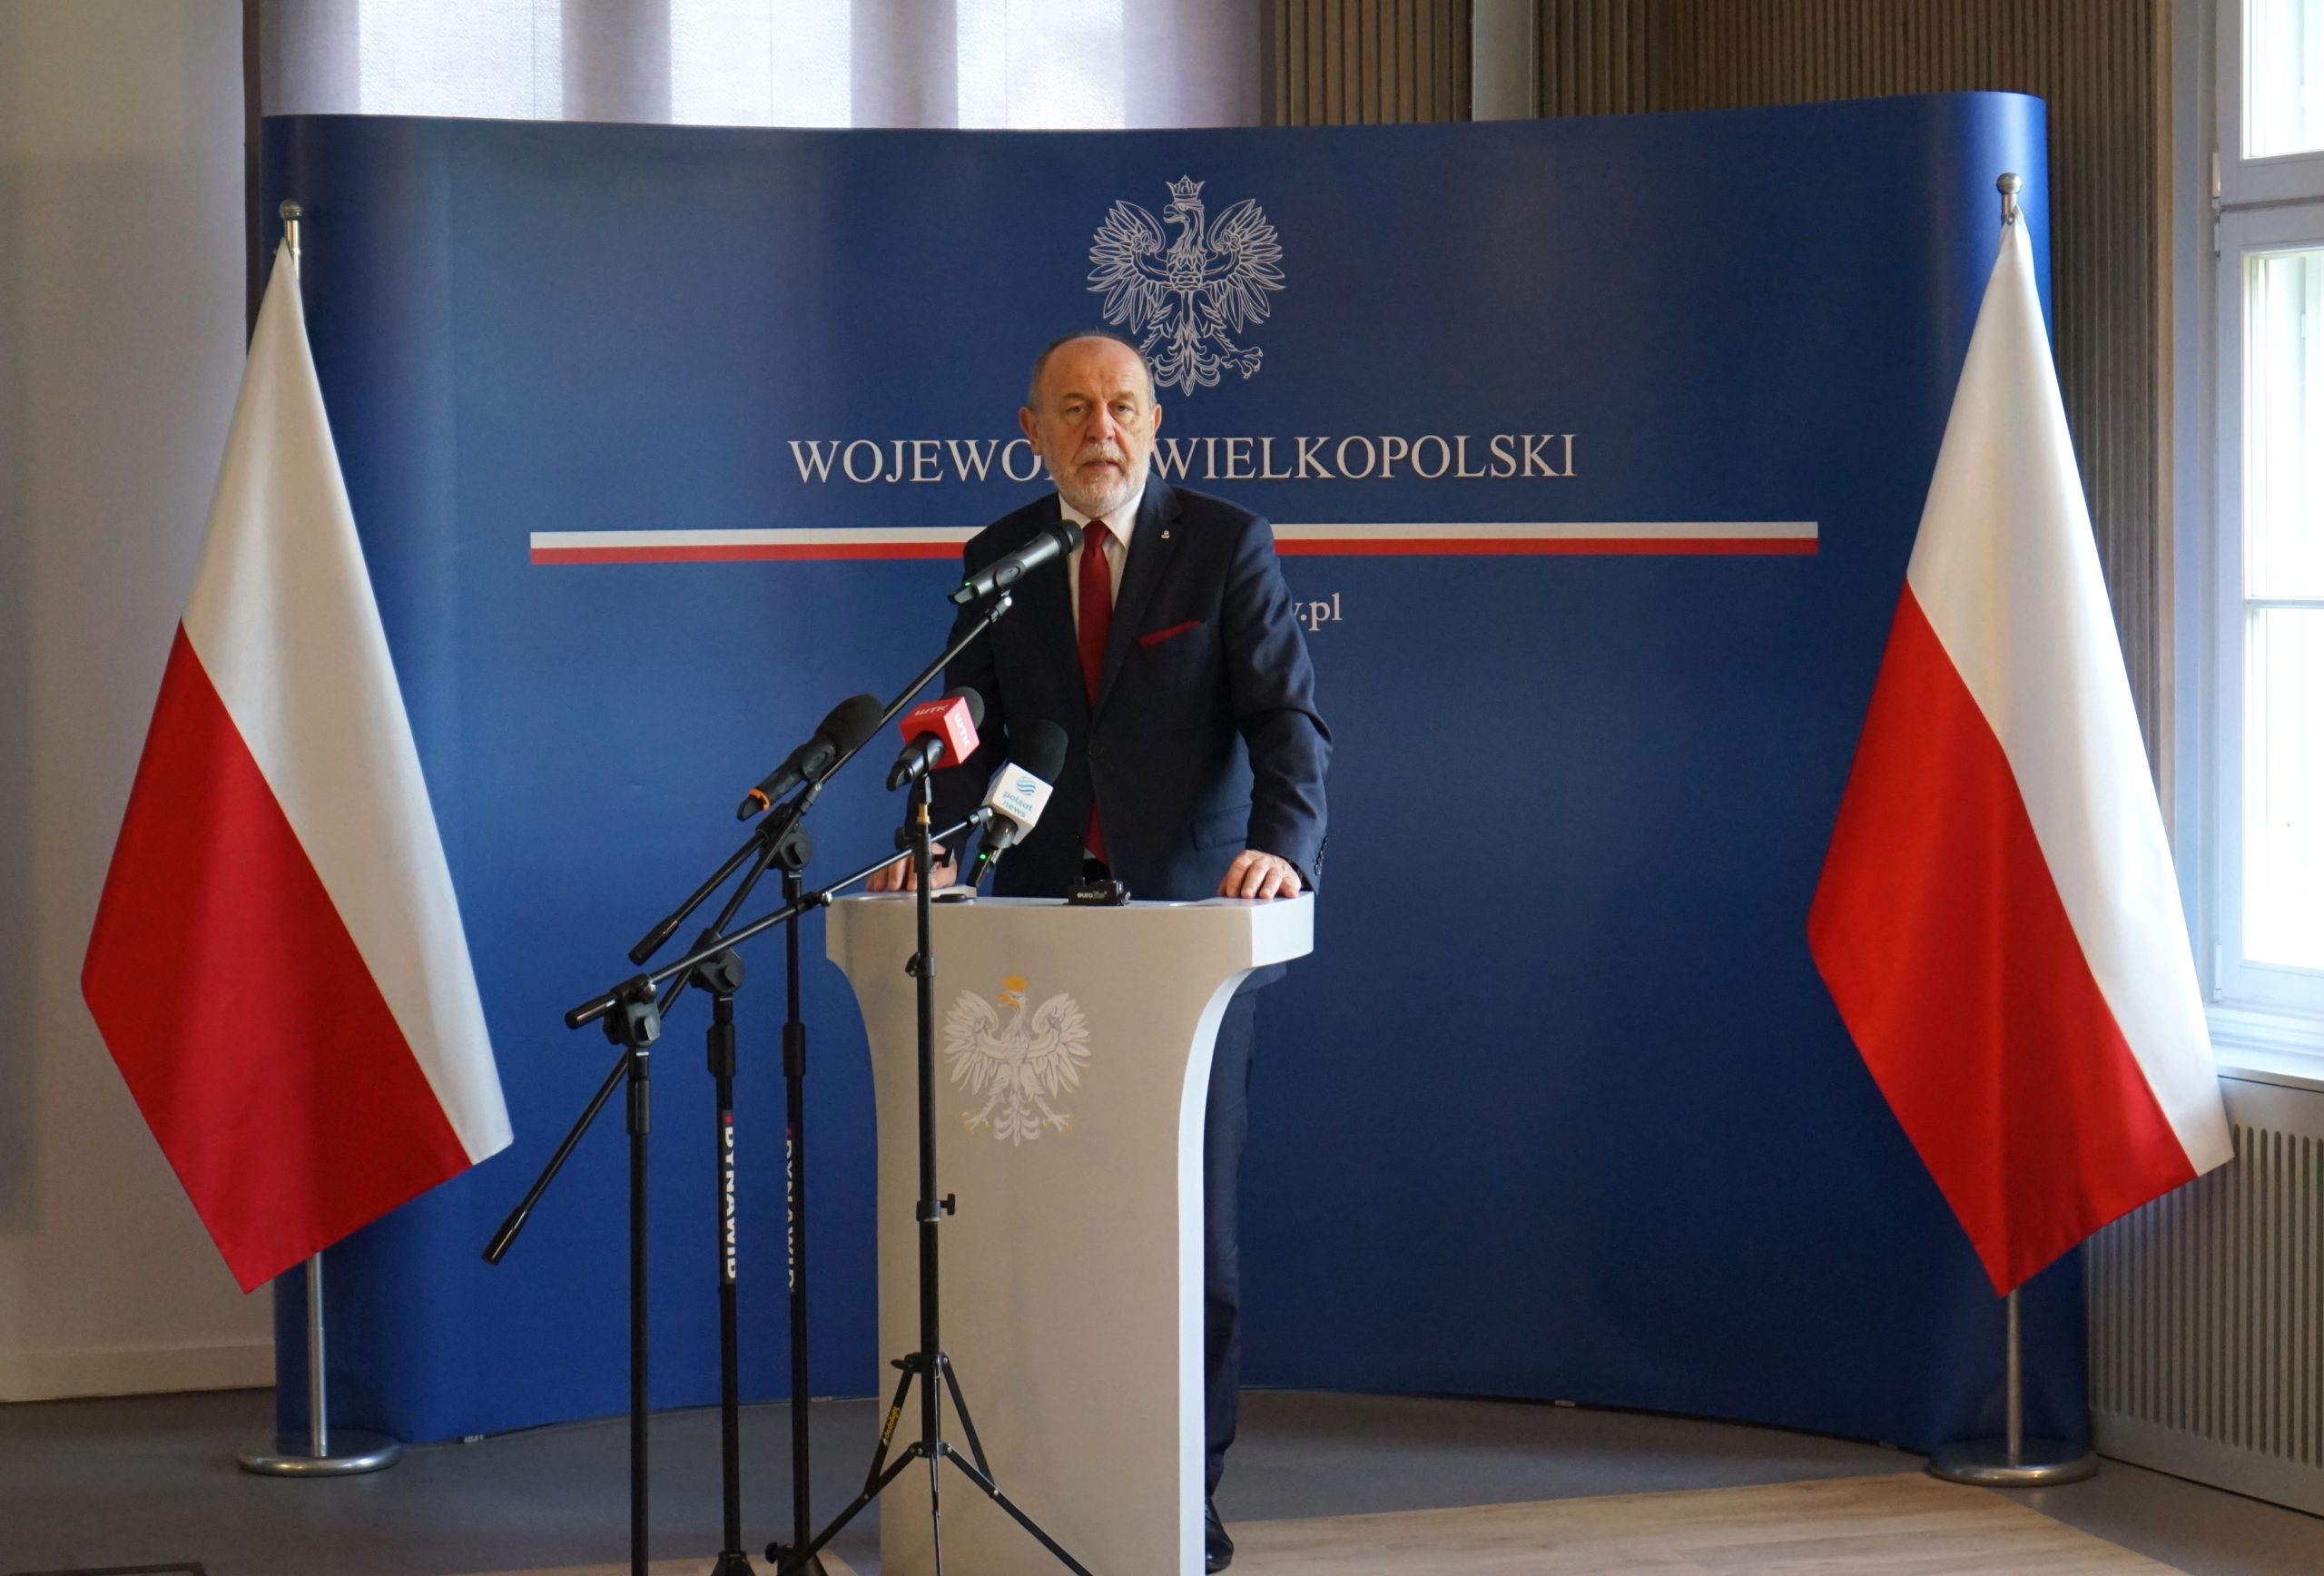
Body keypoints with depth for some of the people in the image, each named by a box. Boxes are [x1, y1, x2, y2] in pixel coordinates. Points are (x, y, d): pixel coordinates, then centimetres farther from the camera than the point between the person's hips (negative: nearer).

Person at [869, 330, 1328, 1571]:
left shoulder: (1225, 545, -1)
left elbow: (1288, 717, -8)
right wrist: (938, 844, -12)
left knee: (1190, 1209, 1)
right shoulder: (997, 561, 8)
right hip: (1043, 913, 3)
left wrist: (1280, 845, -26)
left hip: (1191, 912, -3)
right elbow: (981, 729, 7)